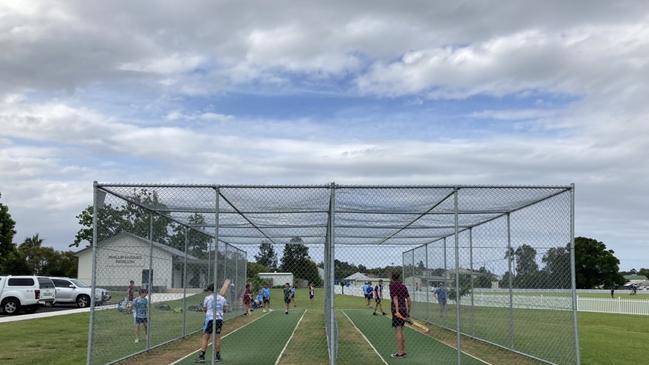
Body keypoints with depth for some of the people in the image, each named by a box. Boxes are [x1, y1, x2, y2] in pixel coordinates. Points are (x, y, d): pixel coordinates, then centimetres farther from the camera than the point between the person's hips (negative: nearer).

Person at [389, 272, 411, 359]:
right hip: (404, 309, 7)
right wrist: (408, 312, 21)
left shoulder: (392, 285, -5)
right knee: (401, 331, 14)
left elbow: (395, 298, -16)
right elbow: (409, 301, 15)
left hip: (397, 310, -7)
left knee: (398, 331, -5)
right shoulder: (403, 286, 14)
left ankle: (400, 353, -6)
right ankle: (403, 351, 17)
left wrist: (397, 311, -23)